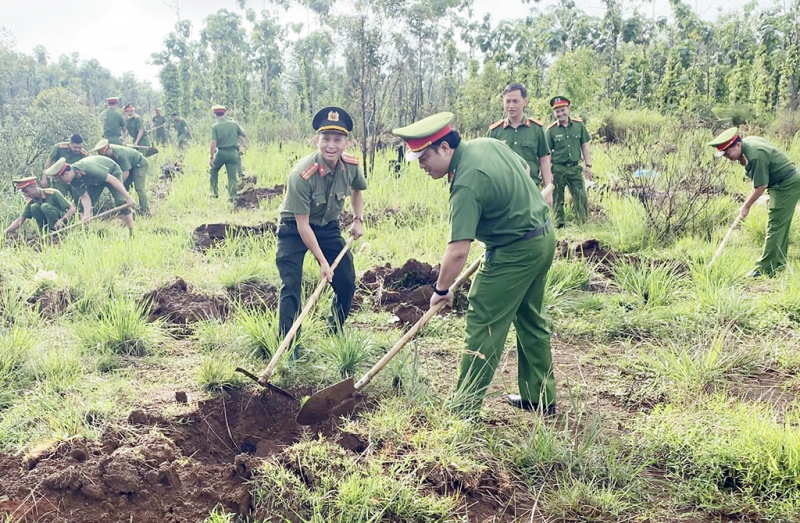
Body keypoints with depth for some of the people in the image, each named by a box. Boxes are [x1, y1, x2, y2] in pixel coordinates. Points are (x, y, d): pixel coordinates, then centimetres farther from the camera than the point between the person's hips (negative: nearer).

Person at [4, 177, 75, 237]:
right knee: (34, 207, -16)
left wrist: (61, 220, -33)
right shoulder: (31, 202, 0)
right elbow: (20, 220, -2)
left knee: (45, 206, -26)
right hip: (49, 225, 5)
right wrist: (7, 231, -16)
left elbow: (72, 208, -19)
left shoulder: (52, 193, -16)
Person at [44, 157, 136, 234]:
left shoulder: (88, 168, -40)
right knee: (83, 204, -5)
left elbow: (113, 180, -38)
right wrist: (87, 214, -36)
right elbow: (85, 197, -18)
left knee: (121, 203, -21)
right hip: (96, 180, 7)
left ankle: (132, 233, -13)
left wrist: (128, 198, -37)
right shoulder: (74, 180, -18)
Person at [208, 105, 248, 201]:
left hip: (221, 152, -2)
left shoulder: (215, 126, -6)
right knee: (232, 176, 6)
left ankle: (214, 192, 17)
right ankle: (232, 196, 2)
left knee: (213, 170, 21)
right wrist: (244, 143, 34)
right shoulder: (234, 124, 2)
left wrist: (211, 158, -11)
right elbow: (243, 135, 13)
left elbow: (213, 143, -13)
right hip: (233, 152, 2)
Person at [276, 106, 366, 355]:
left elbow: (357, 189, 13)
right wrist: (322, 262, -24)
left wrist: (358, 219, 3)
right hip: (294, 229, -5)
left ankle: (336, 330, 28)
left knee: (347, 281, 4)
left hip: (328, 226, 5)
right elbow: (302, 225, -26)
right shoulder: (302, 174, -31)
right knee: (290, 285, -14)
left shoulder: (351, 166, -15)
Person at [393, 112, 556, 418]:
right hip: (544, 236, 10)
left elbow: (458, 251, -28)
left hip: (515, 251, -10)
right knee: (531, 320, 19)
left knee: (483, 324, -3)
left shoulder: (467, 185, -26)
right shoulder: (488, 143, 1)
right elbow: (525, 169, 18)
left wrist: (441, 290, -14)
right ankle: (541, 398, 29)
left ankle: (465, 410, 3)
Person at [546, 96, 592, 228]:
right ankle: (559, 224, 19)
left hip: (575, 168, 2)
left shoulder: (579, 125, 2)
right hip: (558, 169, -2)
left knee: (582, 197, 3)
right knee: (557, 200, 6)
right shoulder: (551, 130, -4)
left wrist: (588, 165, 4)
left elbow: (584, 145, 8)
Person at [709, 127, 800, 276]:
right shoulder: (748, 141, -1)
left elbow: (761, 186, -23)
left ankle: (765, 269, -10)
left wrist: (746, 206, -12)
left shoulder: (755, 156, -29)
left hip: (788, 185, -10)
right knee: (780, 226, 15)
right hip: (781, 185, 10)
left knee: (775, 227, -10)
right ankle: (779, 264, 23)